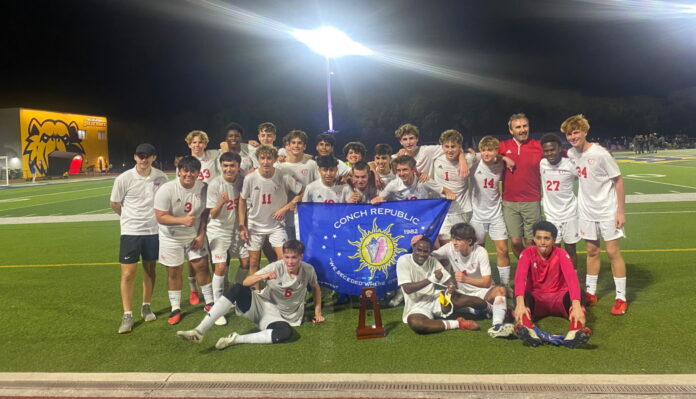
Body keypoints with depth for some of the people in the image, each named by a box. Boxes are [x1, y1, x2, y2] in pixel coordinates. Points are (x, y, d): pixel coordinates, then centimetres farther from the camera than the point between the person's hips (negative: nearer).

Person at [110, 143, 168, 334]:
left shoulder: (161, 177, -4)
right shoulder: (124, 179, -12)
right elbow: (114, 203, 2)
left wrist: (153, 217, 9)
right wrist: (130, 218, 11)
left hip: (153, 230, 3)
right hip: (131, 232, -3)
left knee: (150, 270, 13)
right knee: (128, 274, -3)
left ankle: (146, 307, 31)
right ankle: (127, 315, 9)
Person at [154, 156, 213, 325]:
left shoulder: (203, 188, -13)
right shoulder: (166, 190, -22)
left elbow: (206, 212, -2)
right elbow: (160, 217, -23)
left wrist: (201, 235, -7)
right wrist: (183, 220, -37)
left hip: (195, 235, 2)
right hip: (171, 237, -2)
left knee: (202, 266, 3)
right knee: (173, 272, 8)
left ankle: (209, 302, 21)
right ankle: (175, 308, 23)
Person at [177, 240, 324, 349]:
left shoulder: (308, 270, -7)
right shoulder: (276, 267, -11)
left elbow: (316, 288, 14)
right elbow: (246, 282, -14)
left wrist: (317, 313, 15)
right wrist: (263, 276, -33)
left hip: (278, 316, 0)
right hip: (259, 304, 0)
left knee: (286, 332, -38)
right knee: (237, 288, -30)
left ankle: (236, 339, -27)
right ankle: (200, 331, -32)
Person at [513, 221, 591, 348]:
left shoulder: (561, 254, -11)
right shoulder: (527, 254, -10)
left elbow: (572, 278, -28)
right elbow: (520, 278, -29)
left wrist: (577, 306, -46)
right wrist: (520, 304, -48)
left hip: (558, 297, 0)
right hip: (536, 299, 0)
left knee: (575, 293, -32)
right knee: (523, 295, -33)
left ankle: (575, 332, -57)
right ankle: (529, 331, -60)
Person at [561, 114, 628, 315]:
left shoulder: (600, 154, -18)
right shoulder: (571, 154, -1)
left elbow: (618, 181, -12)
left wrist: (620, 211, -14)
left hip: (607, 211, -5)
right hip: (586, 211, 5)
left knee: (613, 252, -1)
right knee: (592, 251, 13)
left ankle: (621, 298, 8)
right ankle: (590, 293, 23)